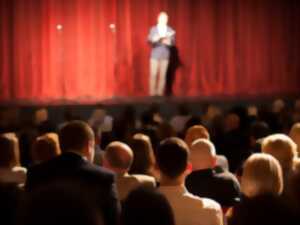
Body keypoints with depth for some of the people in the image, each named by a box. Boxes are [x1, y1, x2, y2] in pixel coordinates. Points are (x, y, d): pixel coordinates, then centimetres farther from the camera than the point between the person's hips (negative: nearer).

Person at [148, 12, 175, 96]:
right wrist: (155, 39, -25)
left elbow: (172, 41, 1)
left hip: (165, 56, 1)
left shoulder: (170, 30, 7)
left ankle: (160, 93, 2)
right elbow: (150, 40, -5)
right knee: (153, 74, -6)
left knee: (162, 75, -2)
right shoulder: (153, 29, 7)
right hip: (155, 55, -1)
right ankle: (152, 92, -2)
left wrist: (168, 41, -21)